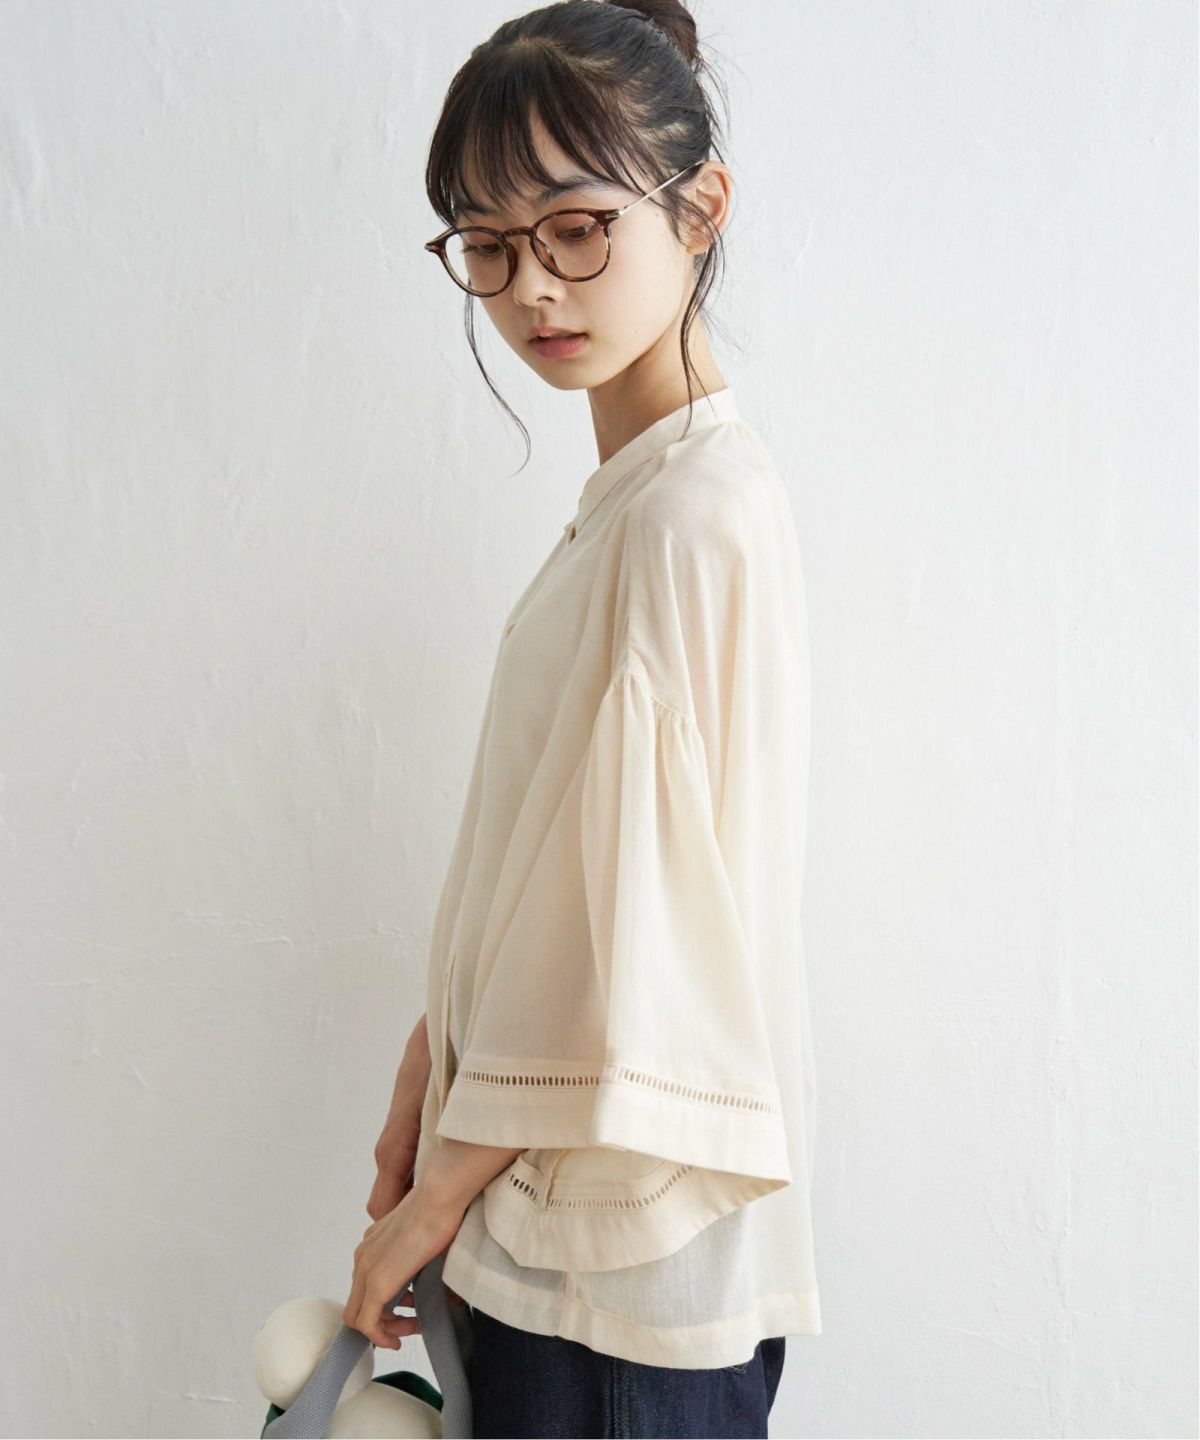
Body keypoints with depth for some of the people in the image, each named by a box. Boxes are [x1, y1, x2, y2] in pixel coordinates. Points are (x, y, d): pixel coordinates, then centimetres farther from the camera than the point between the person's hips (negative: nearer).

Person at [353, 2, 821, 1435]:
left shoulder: (697, 512, -21)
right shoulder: (634, 489, 8)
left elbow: (644, 933, -21)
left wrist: (444, 1189, -11)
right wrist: (432, 1065, 11)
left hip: (634, 1243, -8)